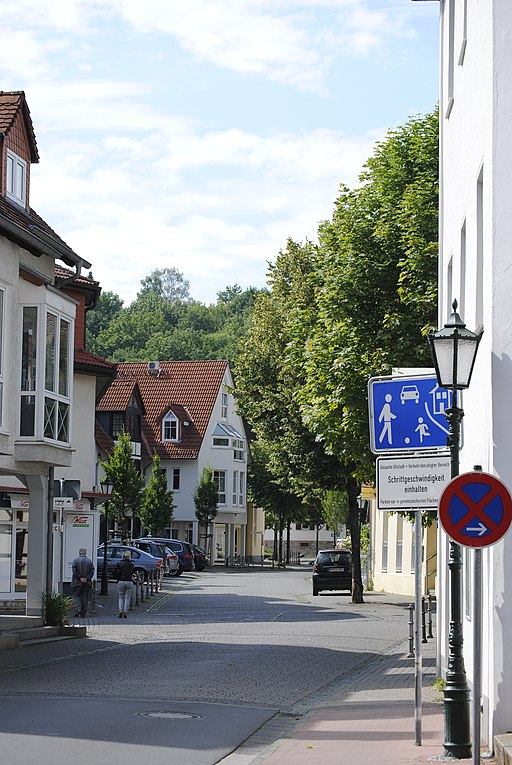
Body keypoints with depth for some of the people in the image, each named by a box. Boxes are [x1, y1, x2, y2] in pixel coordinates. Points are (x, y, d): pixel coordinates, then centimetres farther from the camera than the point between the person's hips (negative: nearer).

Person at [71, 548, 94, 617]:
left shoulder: (75, 560, -3)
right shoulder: (89, 561, 6)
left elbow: (74, 571, -12)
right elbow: (92, 571, -1)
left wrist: (80, 578, -10)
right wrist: (87, 578, -5)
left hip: (77, 582, -3)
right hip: (87, 583, 3)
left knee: (76, 596, 6)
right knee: (85, 597, 8)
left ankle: (78, 609, -15)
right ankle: (83, 613, 8)